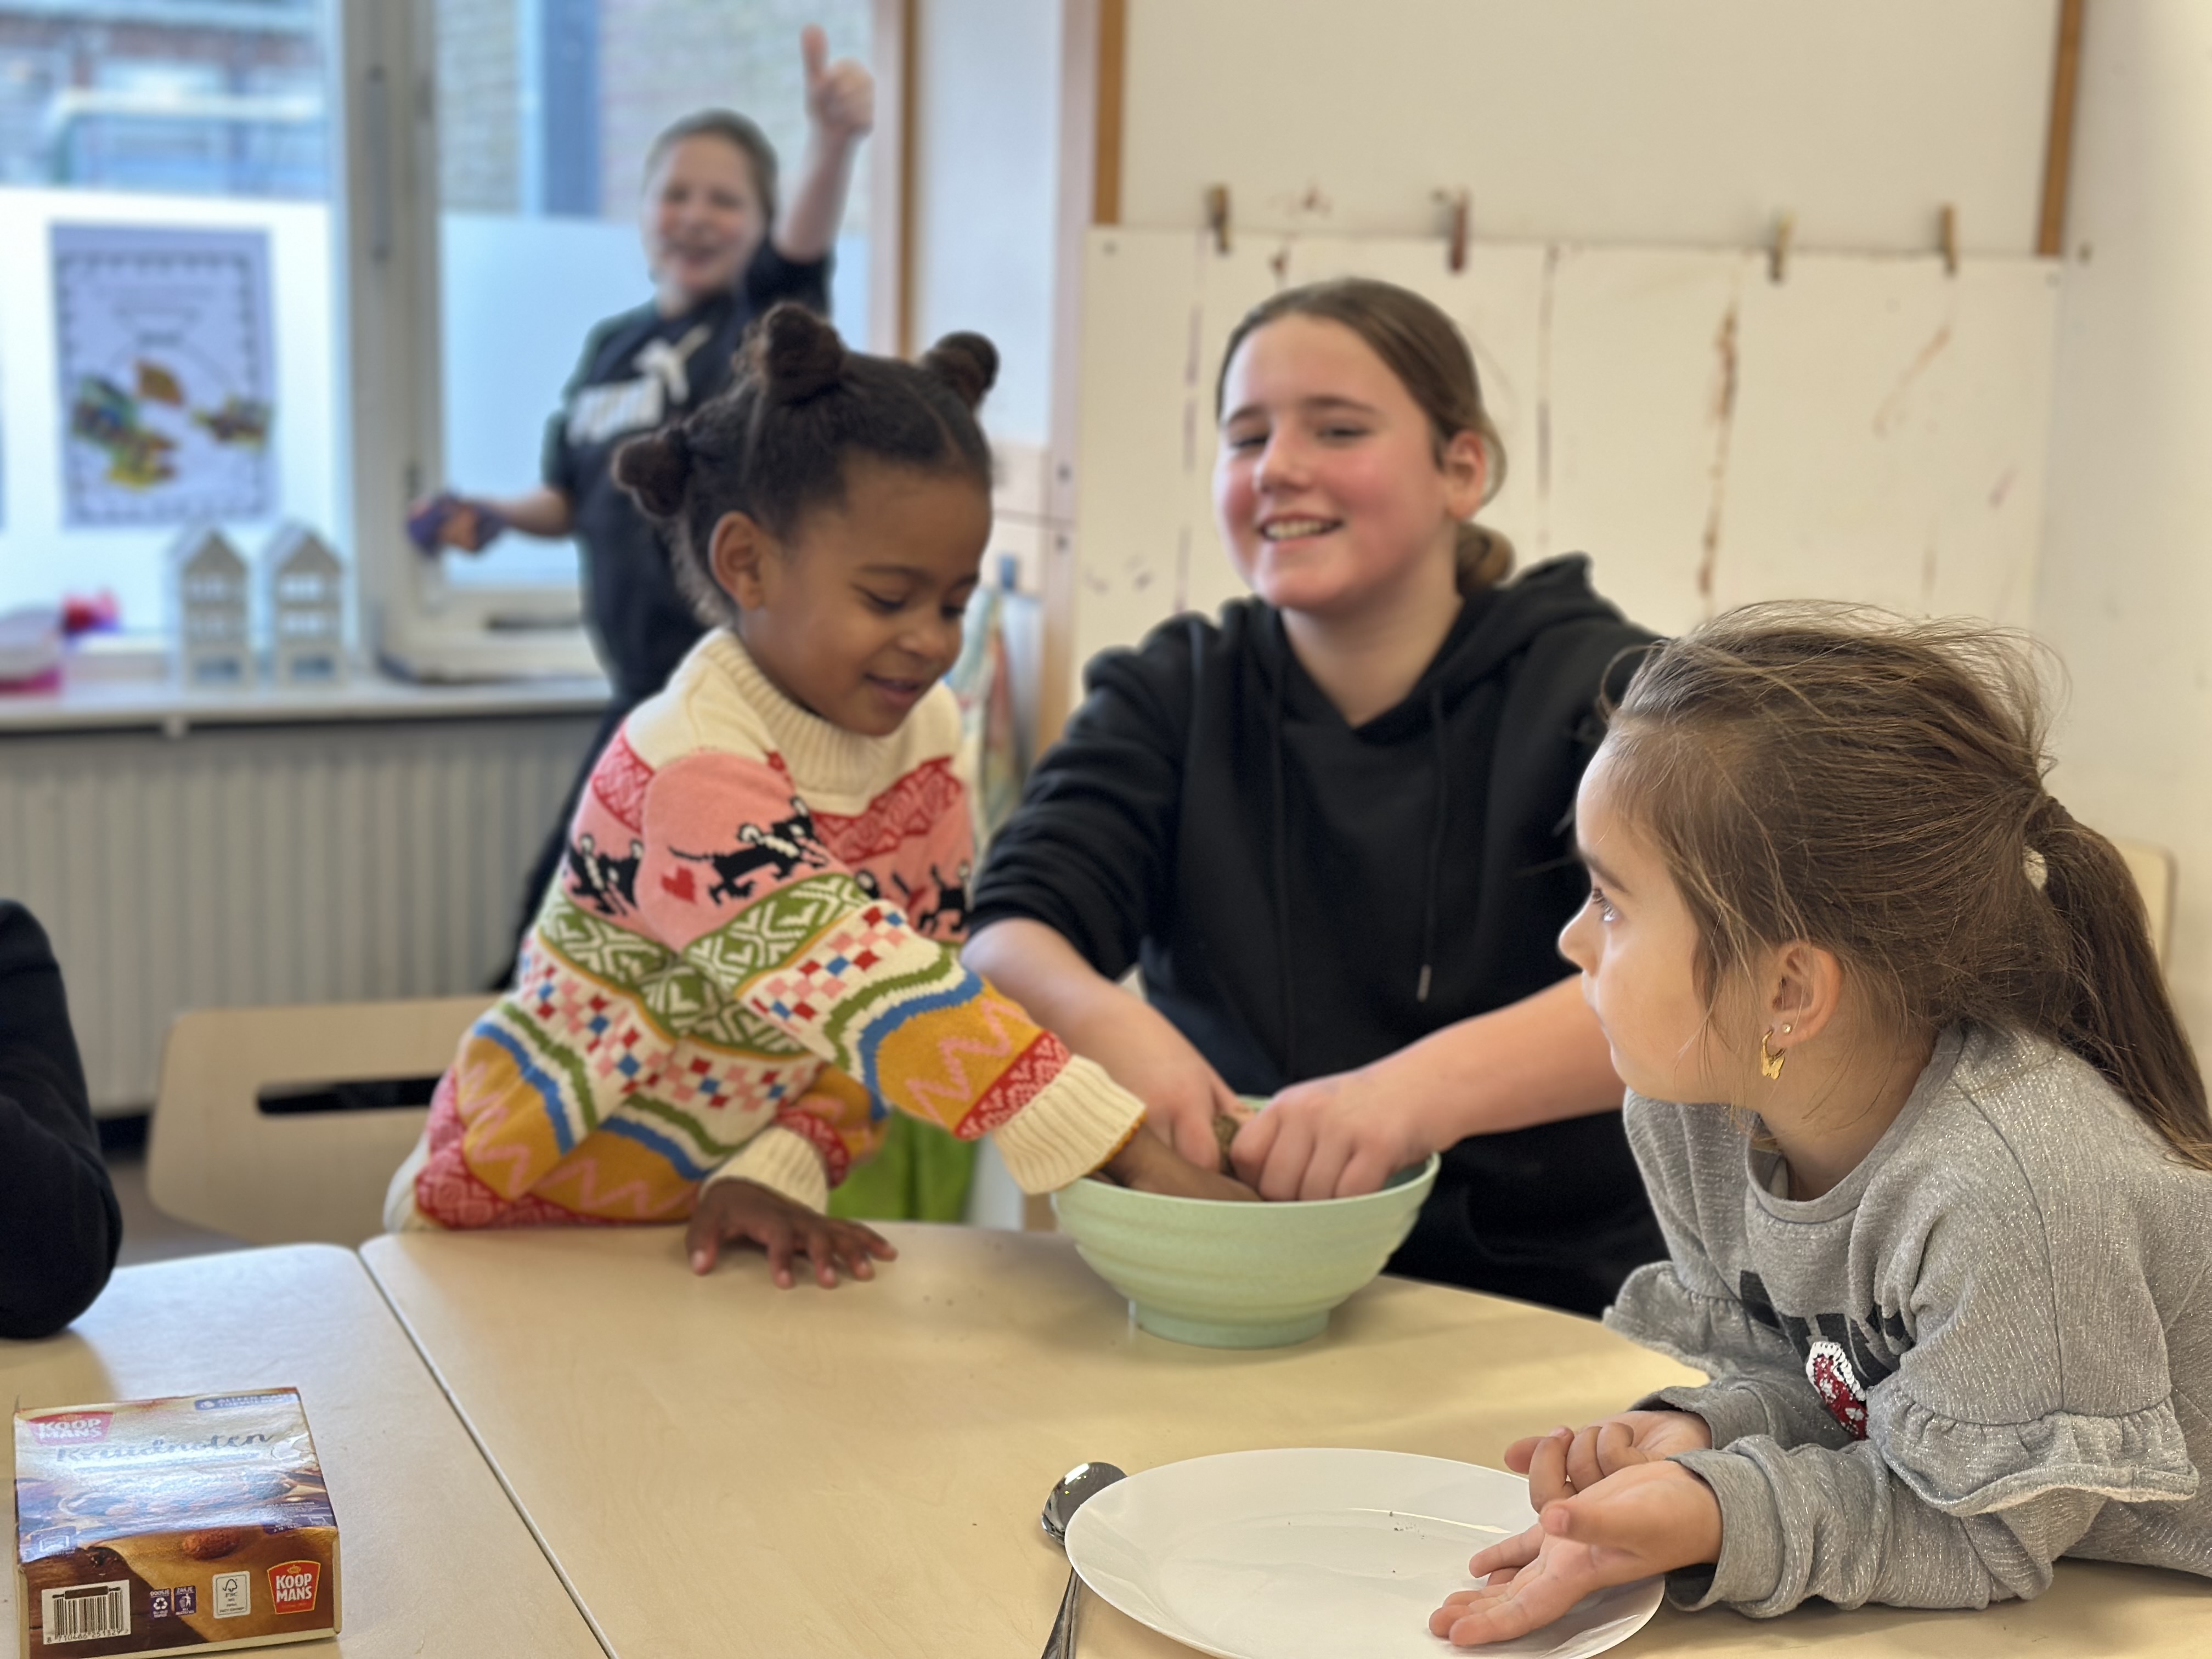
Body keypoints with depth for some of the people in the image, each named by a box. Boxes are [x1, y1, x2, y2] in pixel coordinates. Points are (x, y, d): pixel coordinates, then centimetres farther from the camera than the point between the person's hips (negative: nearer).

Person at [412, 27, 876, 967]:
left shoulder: (762, 323, -7)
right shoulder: (610, 348, 11)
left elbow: (804, 250, -30)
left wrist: (834, 141, -50)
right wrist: (493, 517, 2)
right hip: (652, 687, 7)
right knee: (562, 901, 16)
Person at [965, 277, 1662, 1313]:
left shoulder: (1597, 686, -2)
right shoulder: (1172, 695, 7)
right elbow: (1007, 939, -6)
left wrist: (1430, 1086, -38)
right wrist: (1102, 1023, -30)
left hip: (1553, 1323, -2)